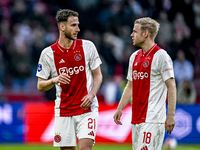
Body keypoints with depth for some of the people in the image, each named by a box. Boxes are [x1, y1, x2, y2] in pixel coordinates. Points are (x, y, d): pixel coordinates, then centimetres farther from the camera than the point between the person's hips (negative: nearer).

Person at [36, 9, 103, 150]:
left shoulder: (87, 46, 1)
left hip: (87, 108, -1)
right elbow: (40, 85, 4)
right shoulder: (48, 53, -1)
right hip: (63, 111, 1)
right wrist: (54, 80, -17)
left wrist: (92, 94, -11)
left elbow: (98, 75, 7)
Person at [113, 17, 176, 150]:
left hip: (153, 118, -8)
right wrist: (120, 109, 15)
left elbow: (171, 86, -10)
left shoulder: (160, 56, -8)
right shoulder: (135, 57, 16)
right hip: (137, 118, 8)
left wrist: (171, 116, -15)